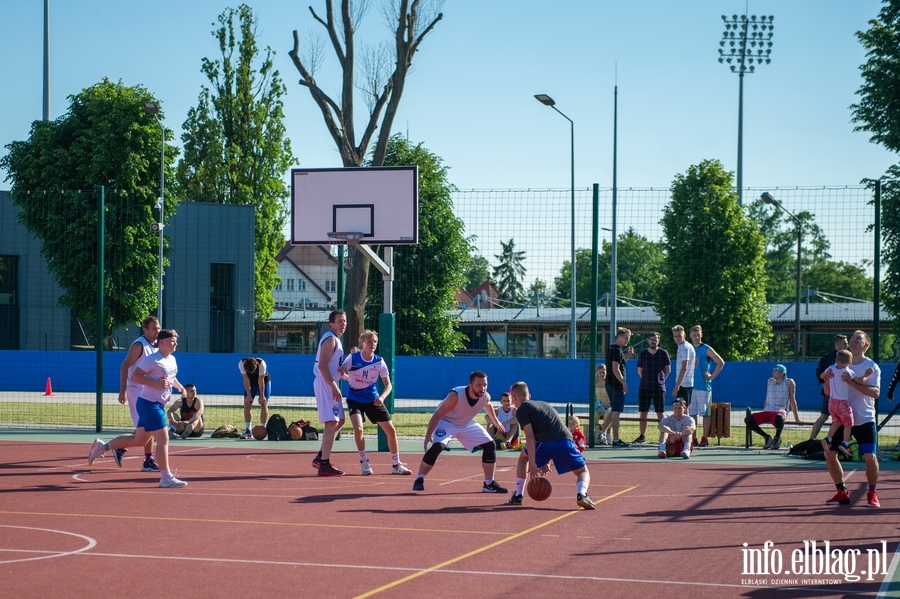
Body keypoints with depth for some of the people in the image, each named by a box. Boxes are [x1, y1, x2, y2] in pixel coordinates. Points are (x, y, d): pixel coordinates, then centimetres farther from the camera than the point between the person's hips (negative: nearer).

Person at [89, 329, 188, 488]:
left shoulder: (172, 360, 12)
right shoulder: (152, 359, -16)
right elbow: (135, 376, -20)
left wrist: (179, 387, 11)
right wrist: (156, 383, -27)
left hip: (157, 405, 10)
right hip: (149, 404, -10)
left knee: (139, 439, 17)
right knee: (163, 439, -10)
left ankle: (103, 446, 29)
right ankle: (166, 477, -4)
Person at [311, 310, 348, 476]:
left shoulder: (336, 340, 18)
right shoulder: (330, 339, -14)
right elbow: (322, 365, -24)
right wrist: (334, 386, -27)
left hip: (330, 384, 11)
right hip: (326, 383, -11)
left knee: (339, 422, 18)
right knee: (331, 423, -13)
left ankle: (320, 457, 23)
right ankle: (324, 465, -14)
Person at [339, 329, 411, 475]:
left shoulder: (379, 361, -5)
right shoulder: (352, 358, -11)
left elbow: (388, 385, -1)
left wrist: (382, 397, -20)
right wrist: (346, 377, -26)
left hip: (373, 400, 3)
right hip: (355, 399, -3)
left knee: (391, 430, 1)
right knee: (358, 428, -25)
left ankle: (397, 465, 16)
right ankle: (364, 462, -4)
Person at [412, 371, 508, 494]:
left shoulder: (486, 397, -19)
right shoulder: (456, 396, -36)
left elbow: (487, 405, 9)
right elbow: (437, 415, -31)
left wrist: (496, 422, 23)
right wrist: (428, 435, -38)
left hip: (467, 424, 6)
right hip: (446, 422, -6)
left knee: (490, 445, 0)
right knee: (437, 446, -30)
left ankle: (489, 484, 13)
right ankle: (419, 480, -17)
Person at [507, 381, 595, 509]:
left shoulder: (521, 410, 12)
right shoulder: (544, 404, 35)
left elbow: (530, 437, -1)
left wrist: (532, 464, -6)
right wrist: (546, 462, 39)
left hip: (545, 443, -4)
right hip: (566, 440, 4)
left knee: (523, 457, 28)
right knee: (583, 472, 19)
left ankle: (517, 496, 27)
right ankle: (581, 494, -13)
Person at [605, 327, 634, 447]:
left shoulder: (611, 348, 16)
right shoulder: (617, 350, -14)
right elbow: (615, 369, -21)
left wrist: (628, 355, 16)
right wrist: (624, 383, -19)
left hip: (609, 383, 10)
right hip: (617, 384, -10)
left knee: (612, 410, 19)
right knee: (616, 411, -6)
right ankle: (616, 440, -4)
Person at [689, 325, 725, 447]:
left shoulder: (706, 349, -3)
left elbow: (721, 362, -6)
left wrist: (712, 376, -8)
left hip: (704, 386, -6)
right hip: (691, 385, 6)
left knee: (705, 412, -4)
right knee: (691, 412, 6)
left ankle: (704, 438, -2)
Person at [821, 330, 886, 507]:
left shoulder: (872, 366, -5)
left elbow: (875, 393, -18)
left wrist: (853, 382, -27)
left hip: (865, 420, -4)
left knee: (870, 456, -11)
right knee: (829, 454, -4)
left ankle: (872, 494, 9)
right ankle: (842, 493, 10)